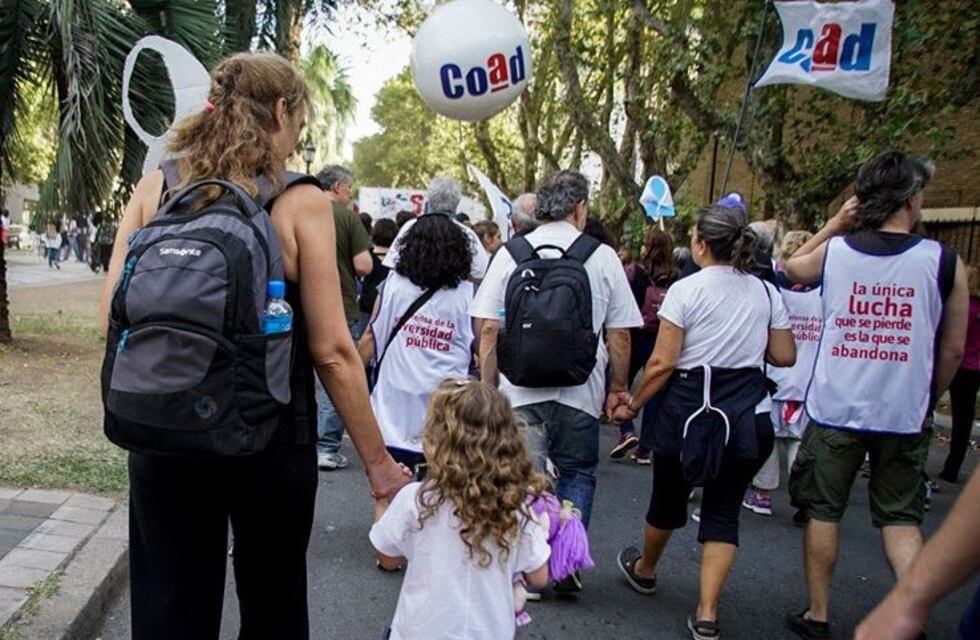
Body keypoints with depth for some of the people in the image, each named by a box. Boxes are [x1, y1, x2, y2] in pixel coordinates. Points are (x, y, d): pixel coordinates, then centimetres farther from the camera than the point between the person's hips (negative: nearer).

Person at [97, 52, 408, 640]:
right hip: (269, 435, -3)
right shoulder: (300, 202, -11)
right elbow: (331, 350, -13)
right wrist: (379, 462, -4)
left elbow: (114, 318, 0)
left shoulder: (154, 189, 0)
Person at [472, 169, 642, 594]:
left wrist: (487, 388, 9)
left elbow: (489, 330, 1)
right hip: (579, 390, 0)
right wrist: (618, 388, 15)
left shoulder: (510, 252, 1)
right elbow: (619, 336, 2)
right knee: (578, 474, 18)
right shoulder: (603, 257, -1)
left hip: (519, 388, 1)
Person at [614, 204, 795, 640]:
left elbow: (663, 363, -13)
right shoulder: (766, 292, 4)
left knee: (668, 497, 18)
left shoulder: (686, 290, -10)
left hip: (691, 406, -3)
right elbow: (785, 356, 8)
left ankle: (644, 570, 43)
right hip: (748, 413, 3)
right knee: (724, 509, 12)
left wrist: (633, 405, -1)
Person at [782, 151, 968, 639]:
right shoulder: (944, 262, -7)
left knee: (822, 511, 13)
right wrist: (928, 398, 17)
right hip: (905, 416, 0)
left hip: (835, 411, 0)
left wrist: (834, 223, 18)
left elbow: (791, 268, 19)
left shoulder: (832, 251, -5)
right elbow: (953, 350, 1)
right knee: (901, 518, 17)